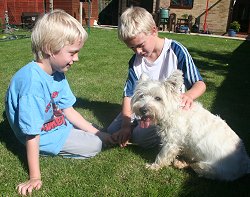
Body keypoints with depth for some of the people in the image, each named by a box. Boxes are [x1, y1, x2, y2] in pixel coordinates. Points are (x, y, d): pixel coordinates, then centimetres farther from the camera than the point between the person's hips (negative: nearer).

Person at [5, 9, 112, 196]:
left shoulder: (57, 73, -9)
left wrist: (99, 133, 0)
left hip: (59, 122, 9)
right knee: (94, 146, -7)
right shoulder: (33, 82, -36)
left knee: (97, 137, 21)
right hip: (45, 135, -8)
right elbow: (32, 133, -31)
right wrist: (35, 177, -24)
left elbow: (68, 110, -1)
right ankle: (45, 151, 2)